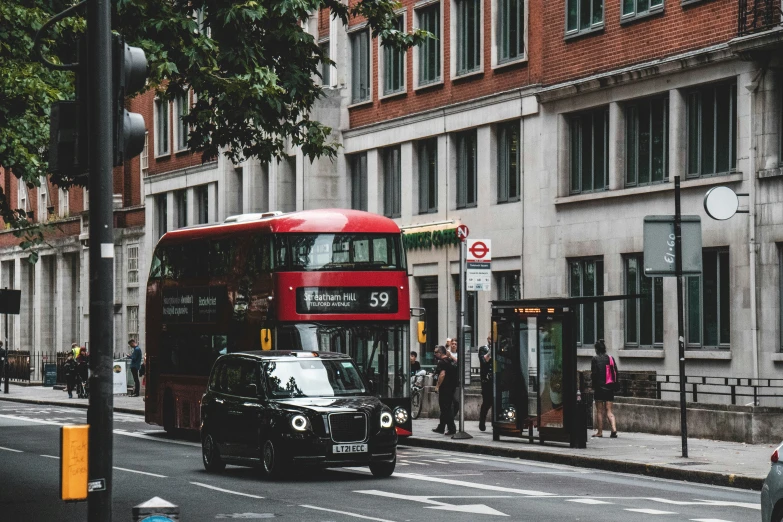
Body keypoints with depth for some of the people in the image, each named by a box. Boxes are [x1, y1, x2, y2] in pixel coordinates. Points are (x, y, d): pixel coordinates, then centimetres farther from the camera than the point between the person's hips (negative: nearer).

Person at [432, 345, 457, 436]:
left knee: (446, 409, -6)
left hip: (444, 388, -10)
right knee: (446, 409, 16)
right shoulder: (450, 361, 15)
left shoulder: (442, 362, -14)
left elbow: (442, 374, -25)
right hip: (451, 387, 10)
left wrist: (437, 386, -20)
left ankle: (451, 428, -9)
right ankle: (441, 428, 25)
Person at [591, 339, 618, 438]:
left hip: (599, 388, -4)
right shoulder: (611, 358, 5)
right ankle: (614, 429, -12)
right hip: (609, 388, 4)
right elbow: (615, 373, 6)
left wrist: (593, 387, -3)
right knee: (609, 411, 6)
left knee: (599, 410, 5)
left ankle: (599, 431, 7)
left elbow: (594, 374, -10)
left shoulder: (595, 359, -7)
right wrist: (614, 387, 13)